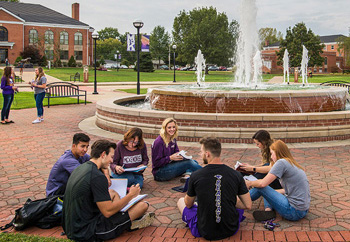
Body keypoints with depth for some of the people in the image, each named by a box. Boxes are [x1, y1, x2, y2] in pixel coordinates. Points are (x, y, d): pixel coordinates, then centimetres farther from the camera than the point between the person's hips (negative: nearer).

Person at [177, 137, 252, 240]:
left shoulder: (195, 176, -13)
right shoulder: (236, 175, -9)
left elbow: (188, 204, 3)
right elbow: (248, 206, -3)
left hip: (205, 232, -2)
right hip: (231, 230, 3)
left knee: (181, 201, 22)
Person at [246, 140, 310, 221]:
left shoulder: (281, 162, -12)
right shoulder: (293, 164, 15)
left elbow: (263, 183, -13)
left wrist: (250, 183, 5)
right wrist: (272, 192, 24)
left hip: (295, 212, -10)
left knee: (260, 187, -5)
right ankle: (268, 210, -4)